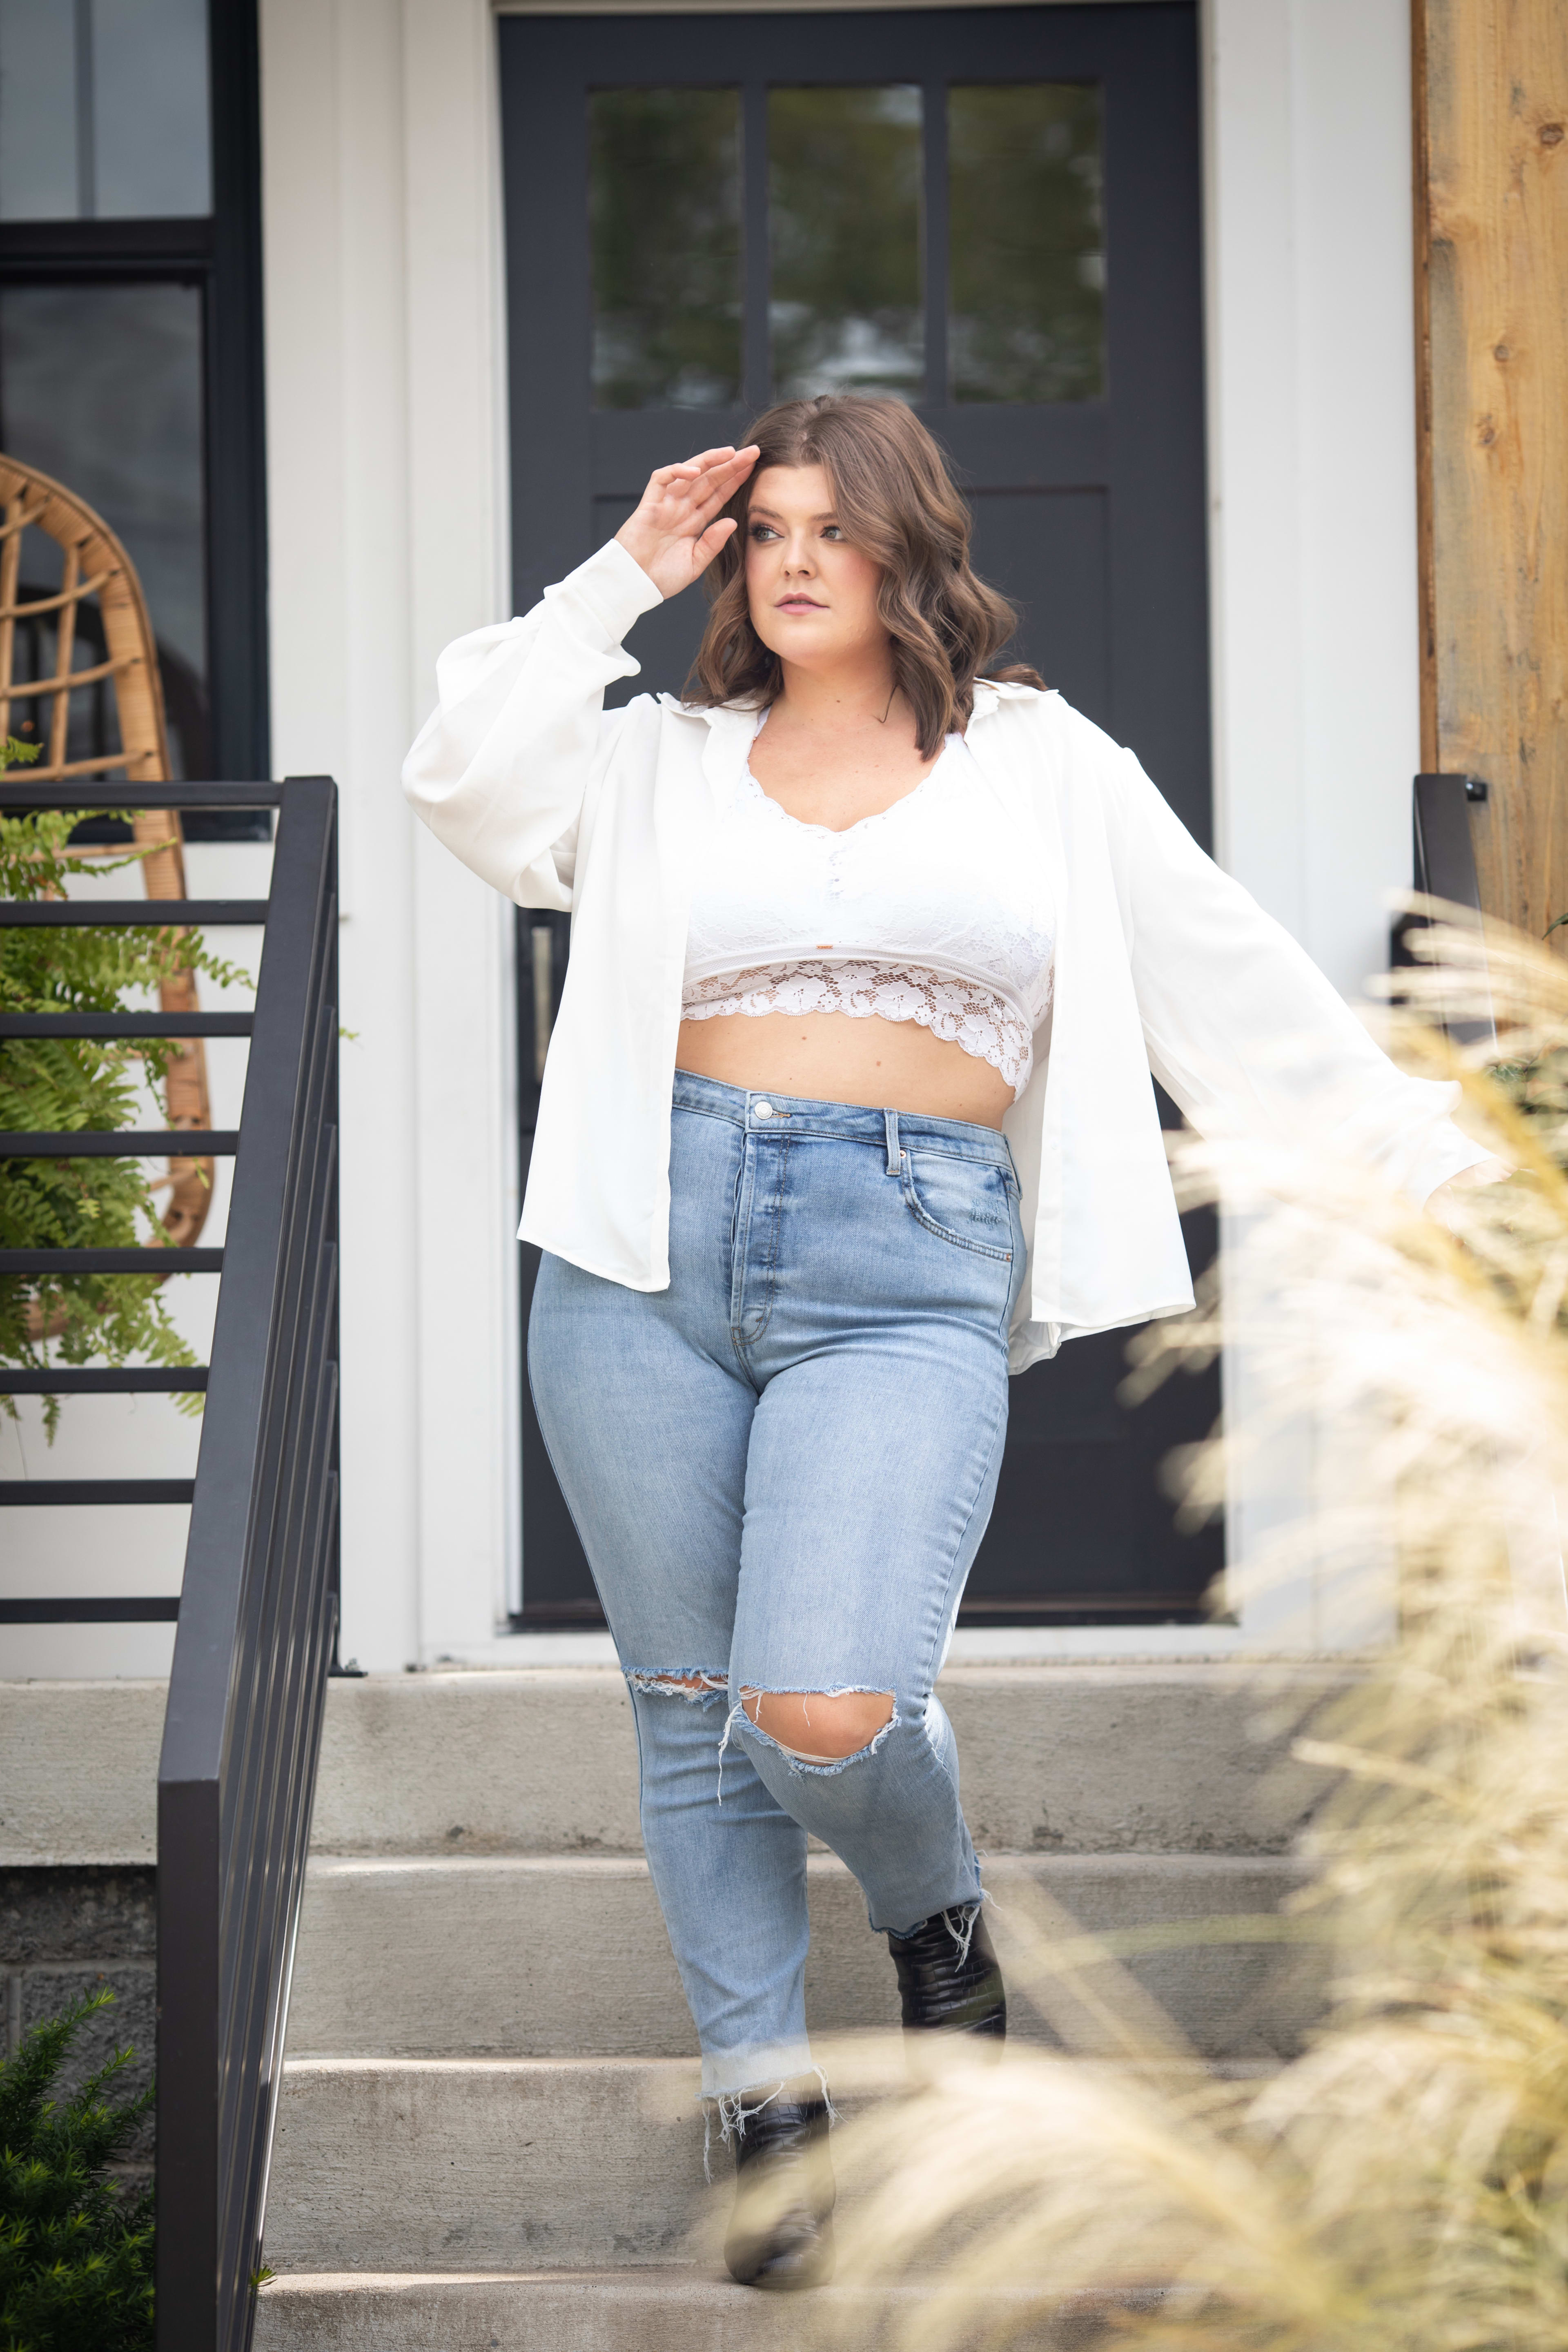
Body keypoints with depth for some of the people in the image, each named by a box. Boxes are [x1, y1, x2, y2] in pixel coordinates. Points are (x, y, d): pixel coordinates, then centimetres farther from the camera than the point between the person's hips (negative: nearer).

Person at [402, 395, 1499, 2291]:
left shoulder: (1040, 767, 12)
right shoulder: (664, 762, 14)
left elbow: (1237, 980, 16)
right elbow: (469, 785, -1)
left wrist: (1420, 1147, 17)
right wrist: (625, 574, 4)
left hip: (905, 1276, -2)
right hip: (654, 1252, 3)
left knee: (825, 1706, -18)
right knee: (693, 1709, 4)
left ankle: (937, 1919, 16)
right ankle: (765, 2109, 18)